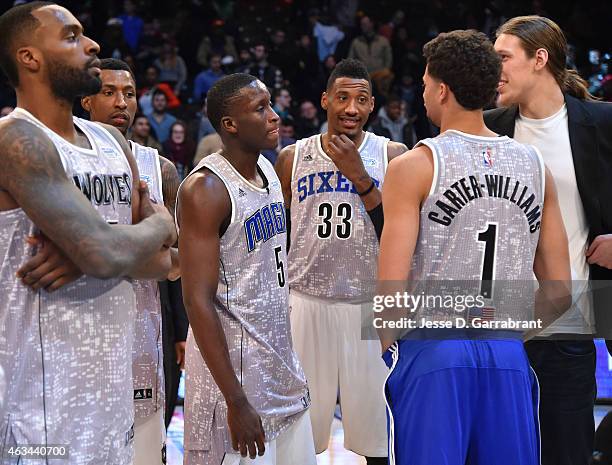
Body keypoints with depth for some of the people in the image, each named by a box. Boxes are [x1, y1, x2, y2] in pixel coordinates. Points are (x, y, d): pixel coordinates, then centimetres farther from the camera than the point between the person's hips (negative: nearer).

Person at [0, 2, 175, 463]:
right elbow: (107, 255, -25)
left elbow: (161, 260, 8)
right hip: (44, 401, -8)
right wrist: (159, 225, -3)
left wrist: (84, 253, -12)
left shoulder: (113, 141, 11)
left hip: (112, 385, 8)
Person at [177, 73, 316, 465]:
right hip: (232, 366, -8)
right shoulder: (206, 189, -18)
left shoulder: (268, 170, 8)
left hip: (280, 360, 8)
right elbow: (198, 300, -21)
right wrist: (236, 401, -23)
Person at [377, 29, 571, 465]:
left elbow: (391, 286, -11)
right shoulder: (536, 165, 8)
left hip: (431, 350, -4)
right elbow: (559, 291, 9)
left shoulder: (414, 166, -6)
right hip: (509, 357, 4)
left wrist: (388, 344, 5)